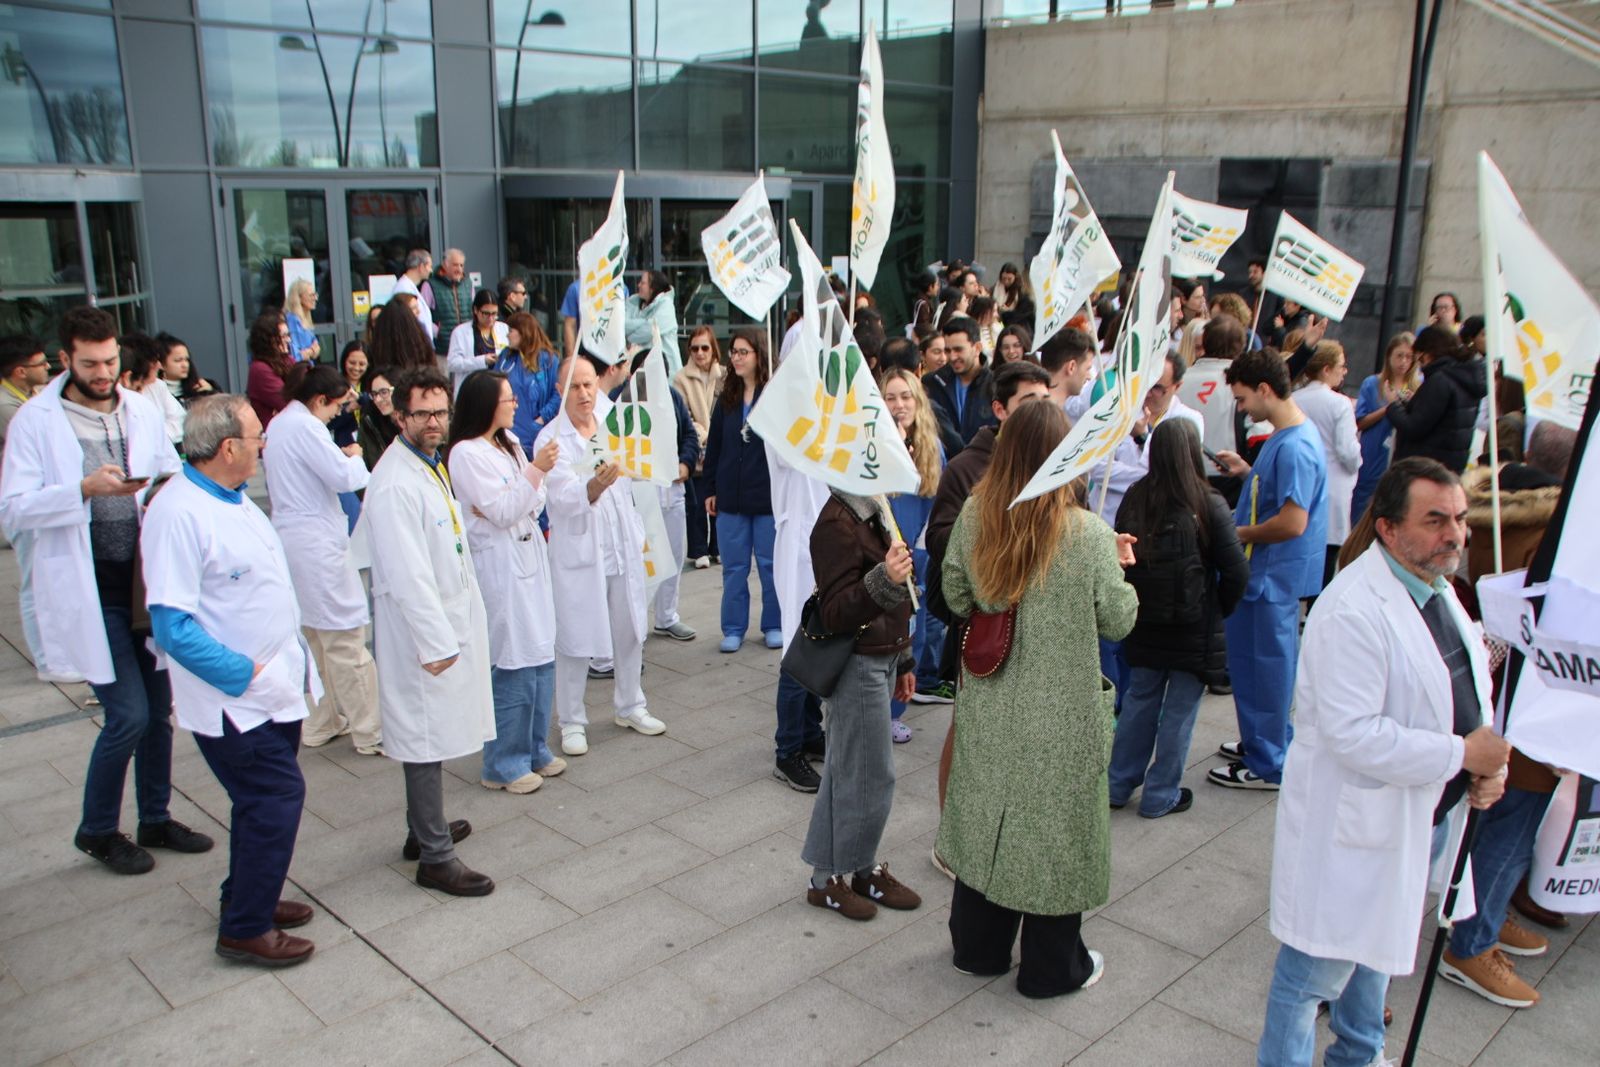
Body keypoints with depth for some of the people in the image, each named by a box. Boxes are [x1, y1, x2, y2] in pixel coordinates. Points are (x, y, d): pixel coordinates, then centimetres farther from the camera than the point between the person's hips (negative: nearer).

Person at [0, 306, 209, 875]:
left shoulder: (142, 410, 5)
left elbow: (176, 476, 16)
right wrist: (85, 490, -24)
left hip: (147, 581, 5)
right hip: (88, 590, -5)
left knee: (159, 710, 13)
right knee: (128, 715, -5)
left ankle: (156, 819, 32)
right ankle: (97, 830, 19)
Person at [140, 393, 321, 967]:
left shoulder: (232, 498, 8)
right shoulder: (178, 513, -22)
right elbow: (172, 625, -25)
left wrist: (290, 660, 13)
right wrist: (243, 673, -22)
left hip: (274, 688, 9)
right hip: (233, 699, -9)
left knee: (264, 797, 19)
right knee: (278, 796, -6)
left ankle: (247, 896, 38)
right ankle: (244, 930, 10)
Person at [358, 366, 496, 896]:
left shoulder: (434, 464, 10)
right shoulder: (395, 484, -22)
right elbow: (407, 574, -24)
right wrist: (435, 643, -22)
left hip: (448, 623, 10)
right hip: (421, 632, -10)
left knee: (434, 735, 20)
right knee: (426, 740, 0)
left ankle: (425, 829, 35)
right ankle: (435, 858, 10)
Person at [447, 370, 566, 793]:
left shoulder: (509, 443, 13)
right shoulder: (466, 454, -13)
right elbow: (502, 512, -15)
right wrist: (536, 469, -20)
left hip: (530, 556, 9)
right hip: (499, 565, -8)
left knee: (541, 659, 12)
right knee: (512, 665, -4)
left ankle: (535, 750, 26)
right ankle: (504, 764, 10)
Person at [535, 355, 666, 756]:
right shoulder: (552, 439, -11)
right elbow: (564, 496, -25)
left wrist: (638, 532, 19)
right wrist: (594, 487, -44)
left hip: (623, 549, 5)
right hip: (578, 553, -5)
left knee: (630, 632, 13)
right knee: (575, 640, 1)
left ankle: (629, 707, 30)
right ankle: (571, 721, 16)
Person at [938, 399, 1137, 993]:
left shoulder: (974, 517, -8)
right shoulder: (1088, 535, -20)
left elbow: (956, 597, 2)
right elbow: (1118, 622, -9)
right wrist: (1115, 570, 8)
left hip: (987, 704, 4)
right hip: (1059, 714, -4)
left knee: (988, 817, 19)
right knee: (1053, 828, 12)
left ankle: (977, 947, 37)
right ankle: (1052, 968, 30)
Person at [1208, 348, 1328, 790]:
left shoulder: (1294, 447, -23)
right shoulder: (1286, 436, 9)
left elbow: (1293, 521, -26)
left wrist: (1238, 533, -14)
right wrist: (1246, 472, 9)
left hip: (1274, 576, -10)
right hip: (1259, 572, 10)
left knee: (1268, 667, 3)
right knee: (1248, 663, 20)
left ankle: (1268, 765, 16)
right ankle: (1259, 743, 36)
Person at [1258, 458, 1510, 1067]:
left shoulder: (1437, 588, 5)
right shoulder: (1353, 611, -27)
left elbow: (1464, 692, 16)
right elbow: (1351, 733, -30)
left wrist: (1490, 763, -2)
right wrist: (1460, 755, -22)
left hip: (1427, 815, 10)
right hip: (1358, 821, -9)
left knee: (1376, 946, 28)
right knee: (1319, 969, 5)